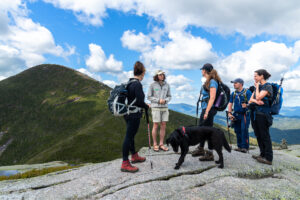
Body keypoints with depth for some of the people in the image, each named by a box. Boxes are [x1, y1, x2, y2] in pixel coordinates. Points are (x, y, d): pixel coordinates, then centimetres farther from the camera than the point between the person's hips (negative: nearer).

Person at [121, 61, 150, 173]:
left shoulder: (129, 83, 9)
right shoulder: (137, 84, -19)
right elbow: (140, 102, -21)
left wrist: (144, 105, 19)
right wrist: (147, 106, -1)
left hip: (128, 113, 9)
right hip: (134, 115, -9)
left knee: (131, 135, 19)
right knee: (129, 137, -4)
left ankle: (134, 156, 37)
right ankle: (125, 164, 5)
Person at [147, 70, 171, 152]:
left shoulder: (167, 85, 5)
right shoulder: (152, 85, -4)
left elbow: (169, 96, 10)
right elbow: (149, 97, -3)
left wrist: (165, 100, -12)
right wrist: (158, 100, -15)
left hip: (164, 108, 4)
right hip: (155, 107, -3)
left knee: (163, 126, 3)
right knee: (155, 126, 0)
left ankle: (161, 144, 14)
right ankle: (155, 144, 12)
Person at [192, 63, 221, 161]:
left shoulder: (212, 82, -13)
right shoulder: (207, 81, 15)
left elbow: (212, 98, -19)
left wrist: (207, 112, -23)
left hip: (209, 109, -10)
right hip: (205, 108, 10)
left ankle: (210, 154, 7)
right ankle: (200, 149, 31)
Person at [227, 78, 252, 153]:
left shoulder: (247, 92, -2)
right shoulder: (233, 93, 13)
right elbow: (230, 104, 12)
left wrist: (246, 105, -29)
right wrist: (229, 113, 1)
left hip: (245, 114, -5)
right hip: (236, 115, 5)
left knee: (244, 130, -10)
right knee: (237, 131, 8)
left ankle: (245, 147, -4)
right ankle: (240, 146, 17)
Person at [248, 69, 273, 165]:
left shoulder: (268, 86, -8)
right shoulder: (257, 87, 15)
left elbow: (258, 97, -20)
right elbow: (250, 100, 9)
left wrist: (257, 87, -6)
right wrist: (256, 101, -13)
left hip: (263, 114, -8)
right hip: (255, 113, 8)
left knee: (265, 136, -4)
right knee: (258, 135, 13)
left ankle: (268, 158, 4)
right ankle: (262, 154, 24)